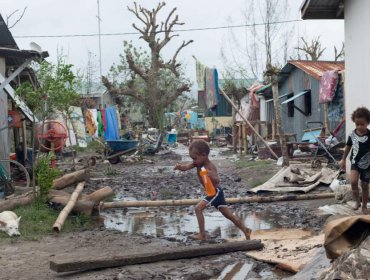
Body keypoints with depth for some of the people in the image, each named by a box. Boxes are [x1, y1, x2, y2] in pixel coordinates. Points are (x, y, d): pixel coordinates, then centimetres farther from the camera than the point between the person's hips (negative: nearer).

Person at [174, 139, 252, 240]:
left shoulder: (210, 166, -23)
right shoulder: (197, 163, -1)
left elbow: (217, 181, -32)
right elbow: (186, 167, -13)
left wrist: (211, 176, -51)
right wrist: (179, 166, -34)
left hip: (216, 191, -9)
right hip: (214, 192, 9)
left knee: (198, 208, -16)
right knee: (228, 215, 15)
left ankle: (202, 235, -11)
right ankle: (245, 230, 24)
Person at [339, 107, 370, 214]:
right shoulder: (352, 135, -7)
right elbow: (348, 146, 8)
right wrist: (343, 160, 14)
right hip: (355, 162, 1)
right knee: (353, 181, -19)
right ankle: (357, 201, 3)